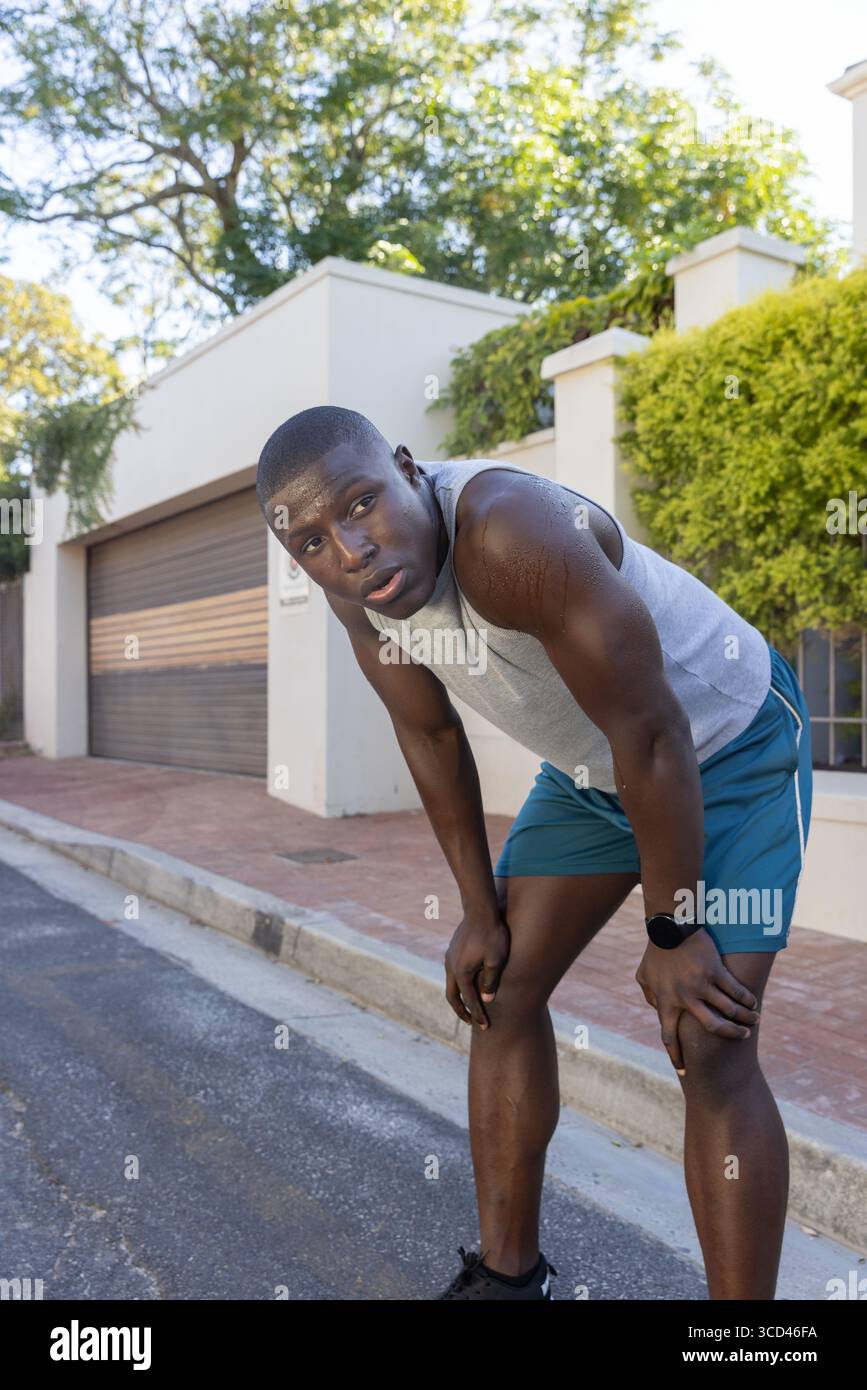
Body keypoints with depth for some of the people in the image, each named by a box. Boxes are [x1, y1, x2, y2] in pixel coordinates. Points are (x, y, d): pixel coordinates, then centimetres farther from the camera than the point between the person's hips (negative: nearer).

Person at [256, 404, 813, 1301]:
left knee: (710, 1051, -13)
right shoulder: (356, 587, -14)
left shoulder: (511, 533, -37)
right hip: (591, 767, 7)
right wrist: (481, 913, 4)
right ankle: (506, 1274, 25)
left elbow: (652, 734, -30)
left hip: (727, 746, -6)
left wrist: (672, 936, -19)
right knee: (498, 988, 7)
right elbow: (431, 739, 0)